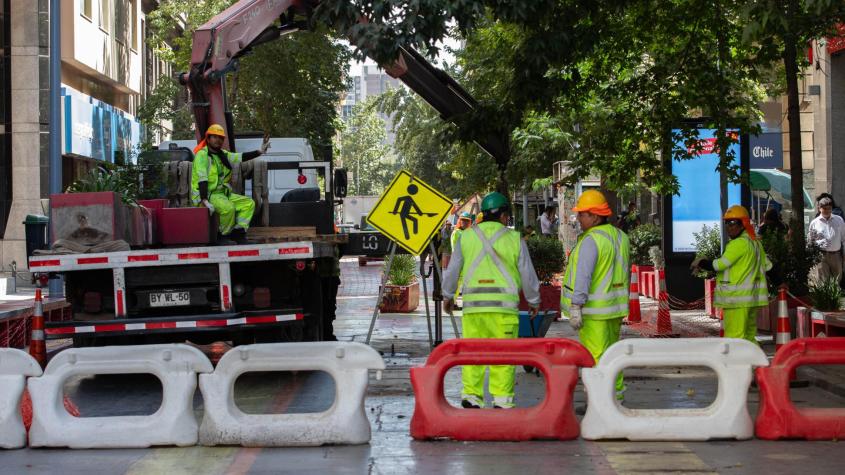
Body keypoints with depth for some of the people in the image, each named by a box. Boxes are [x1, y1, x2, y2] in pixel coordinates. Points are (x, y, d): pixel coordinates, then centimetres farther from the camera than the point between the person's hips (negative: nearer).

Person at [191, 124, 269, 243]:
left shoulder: (222, 154, 16)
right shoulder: (202, 155, -11)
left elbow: (240, 157, 9)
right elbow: (202, 180, -21)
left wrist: (260, 152, -3)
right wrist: (205, 201, -30)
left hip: (222, 193, 9)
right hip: (205, 194, -9)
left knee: (249, 203, 0)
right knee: (228, 207, -34)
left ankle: (238, 233, -10)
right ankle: (226, 237, -15)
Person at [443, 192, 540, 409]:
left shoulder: (466, 237, 7)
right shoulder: (514, 239, 3)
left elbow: (453, 270, 13)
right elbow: (528, 275, 8)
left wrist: (448, 296, 28)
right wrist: (534, 301, 23)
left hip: (473, 304, 2)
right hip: (503, 306, -2)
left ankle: (470, 395, 3)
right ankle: (502, 399, -2)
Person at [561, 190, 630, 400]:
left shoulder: (591, 240, -16)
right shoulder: (620, 236, 12)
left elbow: (583, 276, -22)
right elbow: (626, 273, 19)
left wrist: (575, 307, -21)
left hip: (594, 310, -9)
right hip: (615, 307, 9)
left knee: (595, 355, -5)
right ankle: (616, 396, 24)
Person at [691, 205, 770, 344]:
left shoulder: (739, 243, -13)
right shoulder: (755, 243, 16)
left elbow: (720, 264, -16)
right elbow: (767, 265, 25)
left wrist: (700, 263, -2)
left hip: (738, 298, -10)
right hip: (752, 298, 10)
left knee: (734, 338, -11)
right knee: (749, 337, 15)